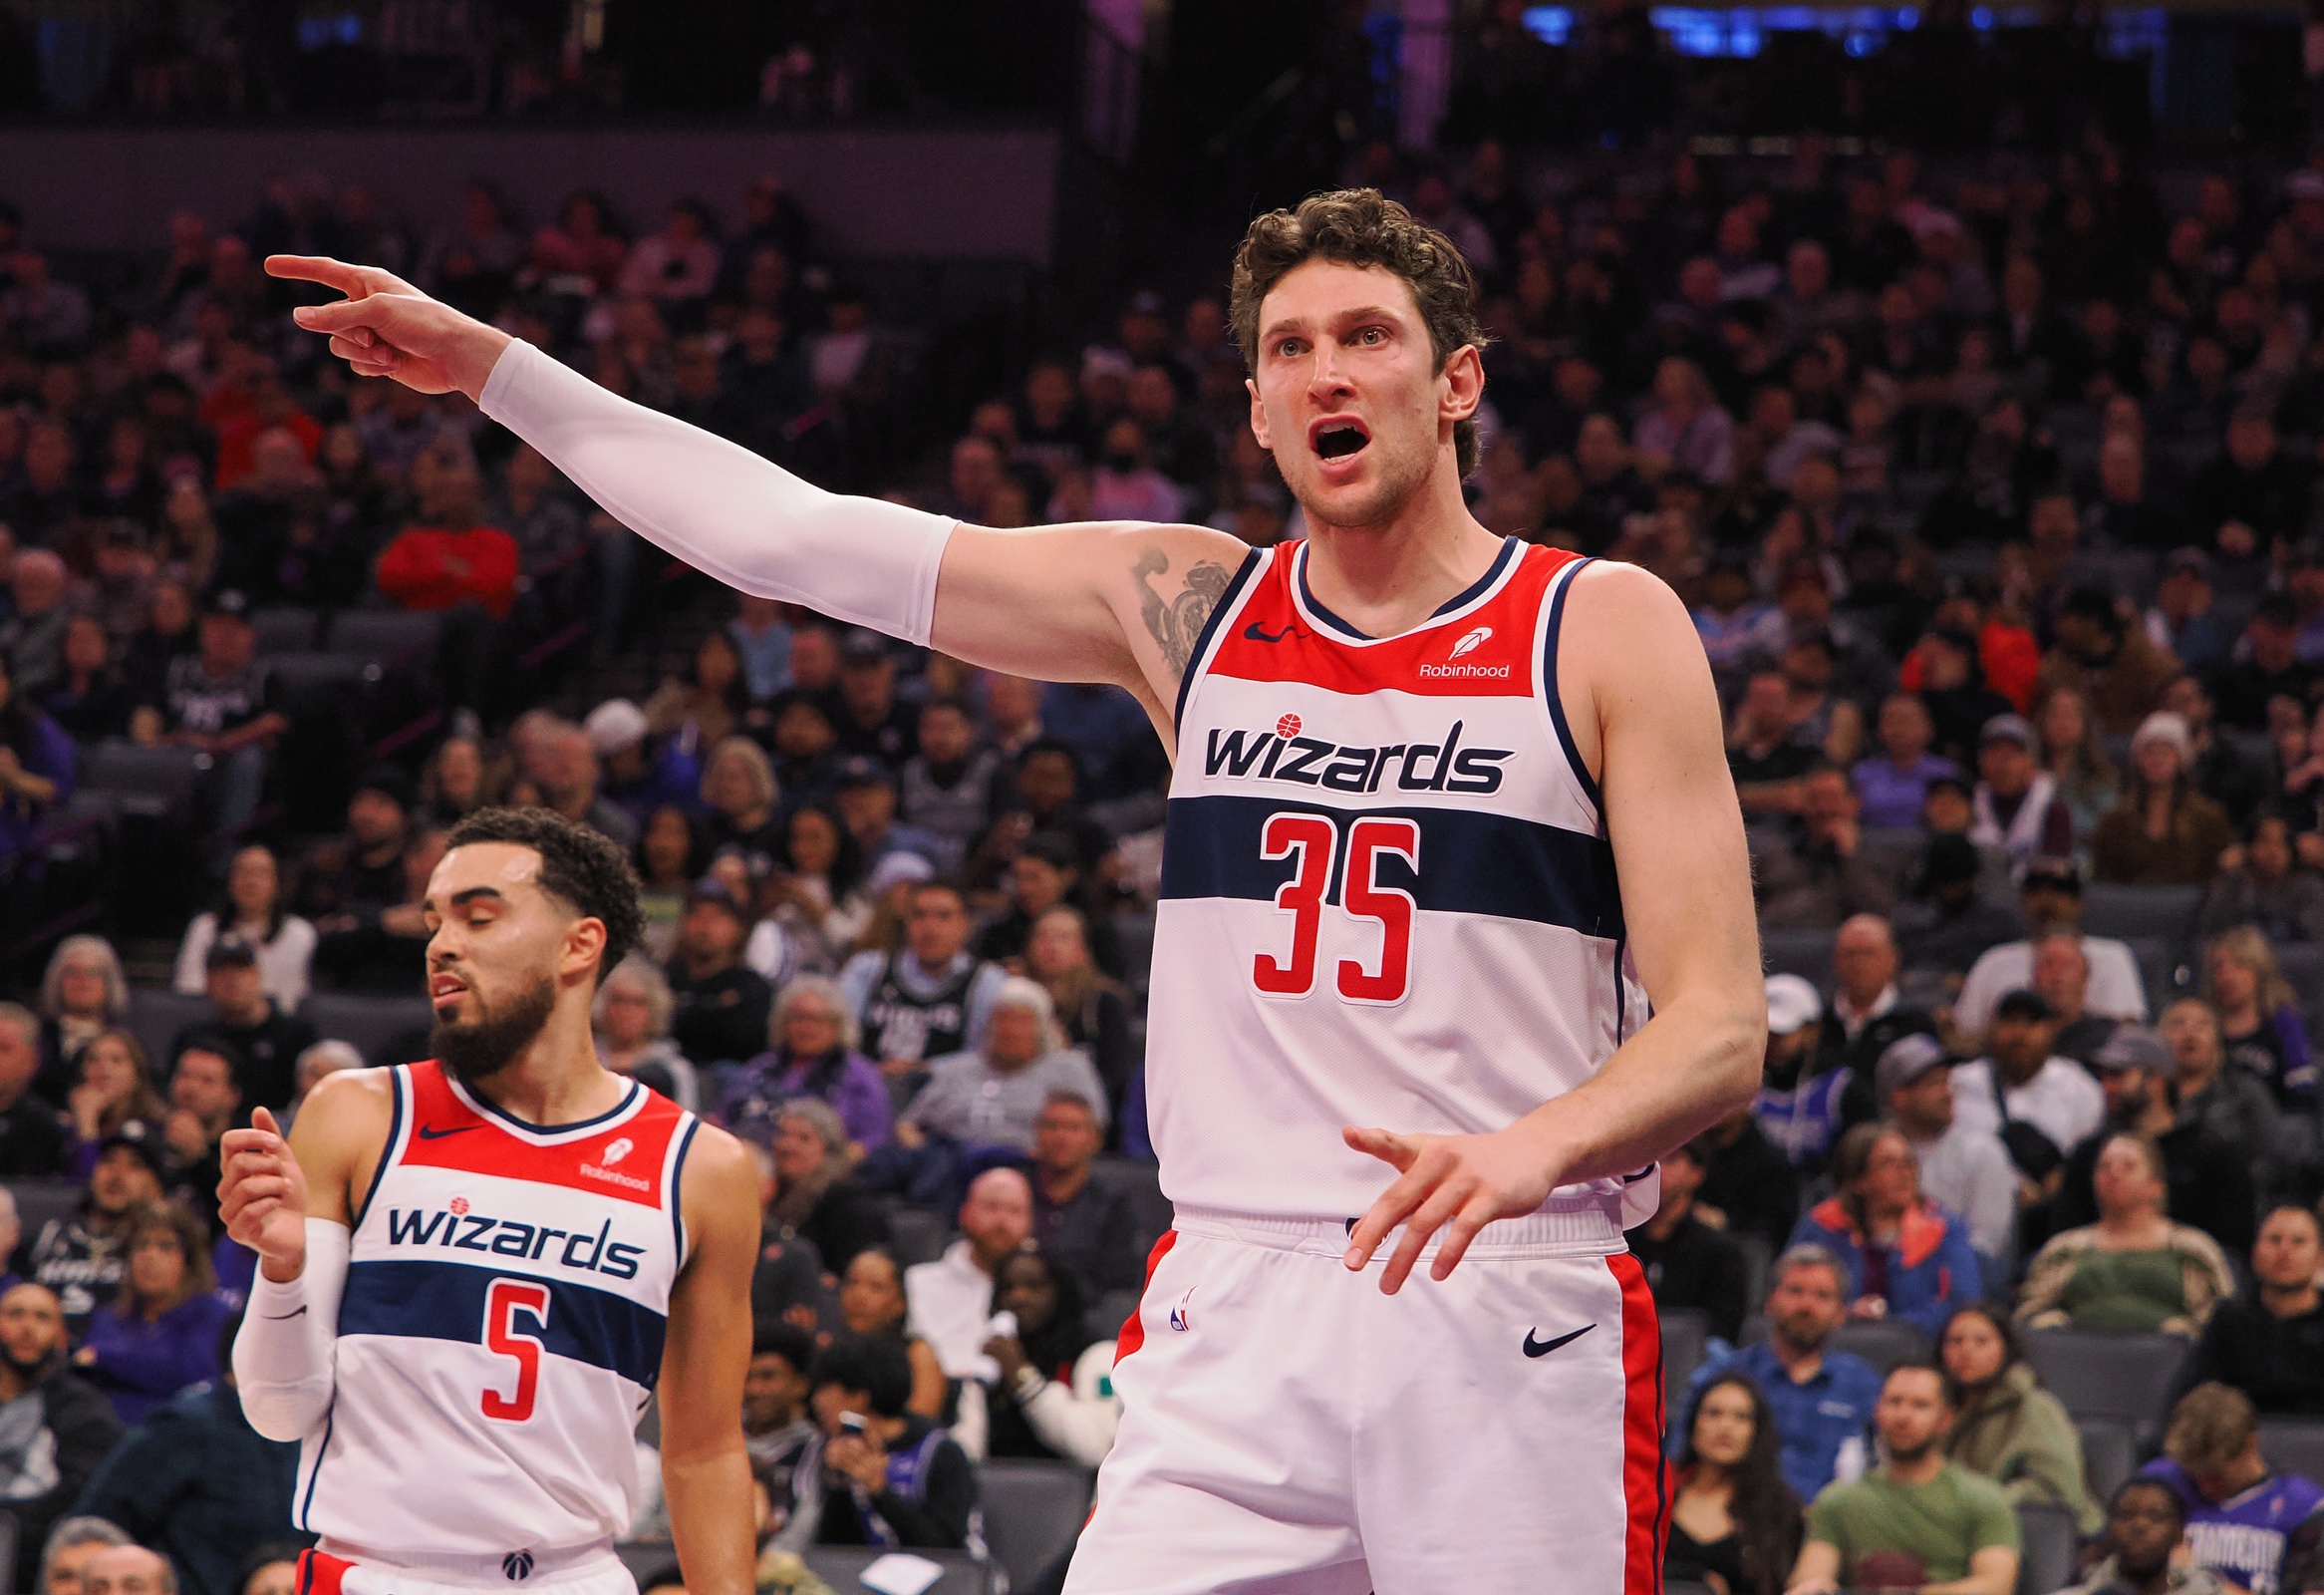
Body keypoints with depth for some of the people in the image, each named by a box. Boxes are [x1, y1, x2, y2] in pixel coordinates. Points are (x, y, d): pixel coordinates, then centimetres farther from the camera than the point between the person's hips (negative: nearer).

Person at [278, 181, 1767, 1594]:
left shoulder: (1607, 628, 1)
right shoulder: (1186, 604, 11)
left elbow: (1721, 1032, -5)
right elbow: (802, 537, 13)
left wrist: (1531, 1148, -26)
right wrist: (490, 366, 14)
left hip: (1516, 1319, -2)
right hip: (1231, 1315, 3)